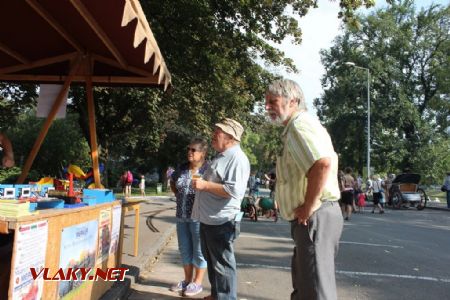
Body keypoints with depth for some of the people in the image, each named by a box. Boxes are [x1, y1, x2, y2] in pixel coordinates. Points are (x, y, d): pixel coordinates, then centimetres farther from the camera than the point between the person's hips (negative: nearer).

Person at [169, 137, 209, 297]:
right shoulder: (182, 168, 7)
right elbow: (172, 183, 24)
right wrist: (178, 195, 13)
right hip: (182, 216, 7)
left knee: (199, 250, 5)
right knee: (184, 249, 15)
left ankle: (197, 283, 18)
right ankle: (187, 280, 29)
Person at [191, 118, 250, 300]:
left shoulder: (237, 158, -17)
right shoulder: (222, 156, 16)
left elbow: (234, 190, -28)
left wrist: (205, 185, -24)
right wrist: (202, 184, 16)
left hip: (221, 222, -11)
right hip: (208, 219, 11)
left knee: (222, 264, 1)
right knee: (212, 261, 21)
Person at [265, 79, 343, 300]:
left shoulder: (298, 126, -16)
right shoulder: (301, 125, 18)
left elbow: (322, 164, -33)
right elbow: (327, 162, 27)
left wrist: (308, 207, -23)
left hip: (314, 217, -11)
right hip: (314, 217, 11)